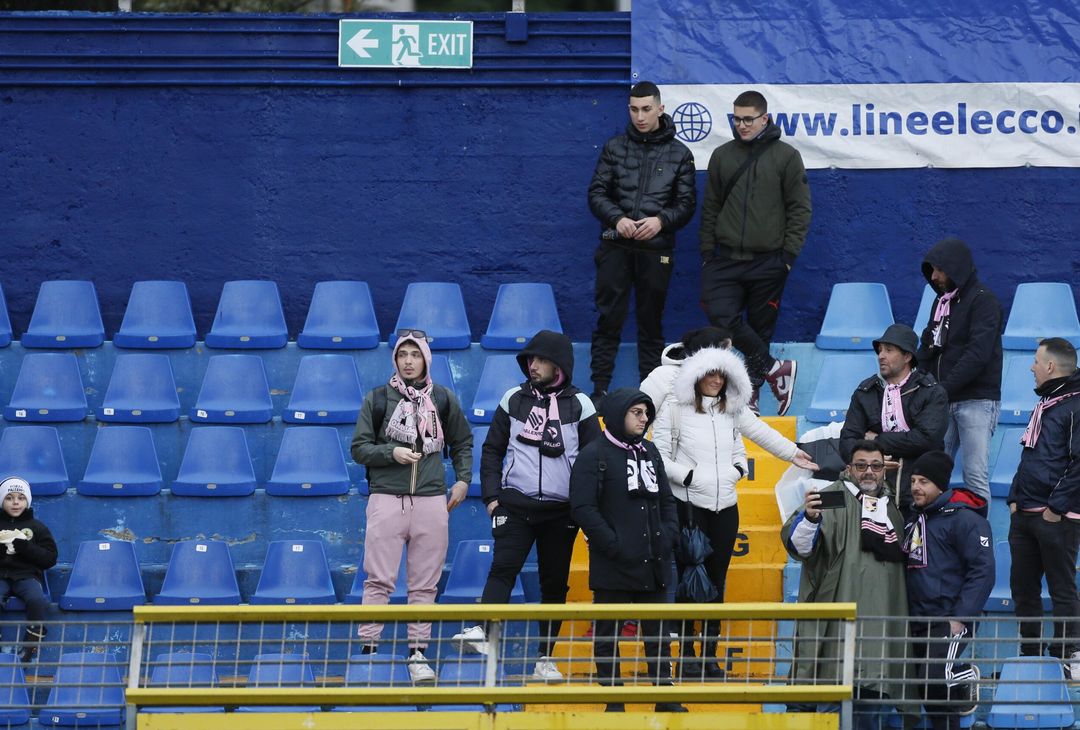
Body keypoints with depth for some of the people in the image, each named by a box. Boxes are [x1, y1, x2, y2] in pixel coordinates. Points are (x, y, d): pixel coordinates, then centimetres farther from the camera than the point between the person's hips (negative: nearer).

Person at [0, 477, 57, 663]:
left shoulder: (37, 527, 12)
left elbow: (50, 558, 4)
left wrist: (24, 548, -10)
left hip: (27, 576, 0)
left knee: (37, 600, -33)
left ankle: (29, 648, -23)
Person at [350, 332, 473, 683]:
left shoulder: (443, 400, 10)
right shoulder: (377, 399, 5)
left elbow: (462, 443, 22)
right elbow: (359, 448, 5)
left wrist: (463, 480, 10)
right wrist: (392, 453, -11)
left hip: (431, 501, 2)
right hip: (386, 499, -2)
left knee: (424, 584, 3)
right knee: (379, 581, -4)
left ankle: (418, 654, 7)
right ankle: (368, 650, -2)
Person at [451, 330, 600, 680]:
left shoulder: (579, 405, 3)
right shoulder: (514, 399, 6)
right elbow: (492, 450, 9)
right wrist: (492, 496, -1)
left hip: (562, 510, 0)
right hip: (515, 504, 0)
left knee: (555, 583, 5)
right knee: (504, 567, -19)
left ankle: (545, 660, 11)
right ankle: (482, 632, -34)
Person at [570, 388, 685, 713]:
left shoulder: (649, 452, 14)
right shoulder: (593, 455, -7)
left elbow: (666, 500, 20)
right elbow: (583, 508, -14)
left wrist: (668, 535, 4)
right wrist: (614, 546, -17)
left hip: (653, 565, 6)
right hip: (613, 566, -6)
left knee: (658, 633, 10)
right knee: (609, 634, 2)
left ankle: (665, 697, 16)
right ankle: (614, 701, 8)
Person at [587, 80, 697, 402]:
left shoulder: (679, 153, 5)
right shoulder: (615, 147, 6)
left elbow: (687, 204, 5)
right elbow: (596, 193, 5)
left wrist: (661, 220, -14)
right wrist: (617, 218, -14)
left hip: (656, 249, 0)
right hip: (616, 246, 0)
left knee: (651, 322, 7)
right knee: (609, 319, -1)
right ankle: (599, 388, 3)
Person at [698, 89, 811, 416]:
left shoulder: (786, 156, 0)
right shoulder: (722, 156, 10)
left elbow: (800, 209, 0)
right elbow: (710, 207, 14)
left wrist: (788, 254, -7)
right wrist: (707, 251, 7)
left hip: (768, 263, -2)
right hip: (726, 260, 2)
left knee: (760, 329, 3)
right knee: (720, 315, -16)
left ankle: (752, 392, 14)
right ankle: (775, 369, -5)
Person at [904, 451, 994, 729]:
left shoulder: (964, 519, -9)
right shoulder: (916, 520, 17)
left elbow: (982, 572, -15)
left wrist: (960, 619, -20)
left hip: (949, 623, -8)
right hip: (919, 623, 8)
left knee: (934, 679, -25)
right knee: (931, 696, 8)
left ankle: (966, 677, 3)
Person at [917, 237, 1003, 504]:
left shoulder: (983, 300, -7)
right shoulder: (942, 301, 18)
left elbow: (978, 355, -18)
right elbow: (927, 349, 18)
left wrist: (943, 389, -21)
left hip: (977, 401, -7)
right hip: (944, 402, 7)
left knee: (975, 477, -10)